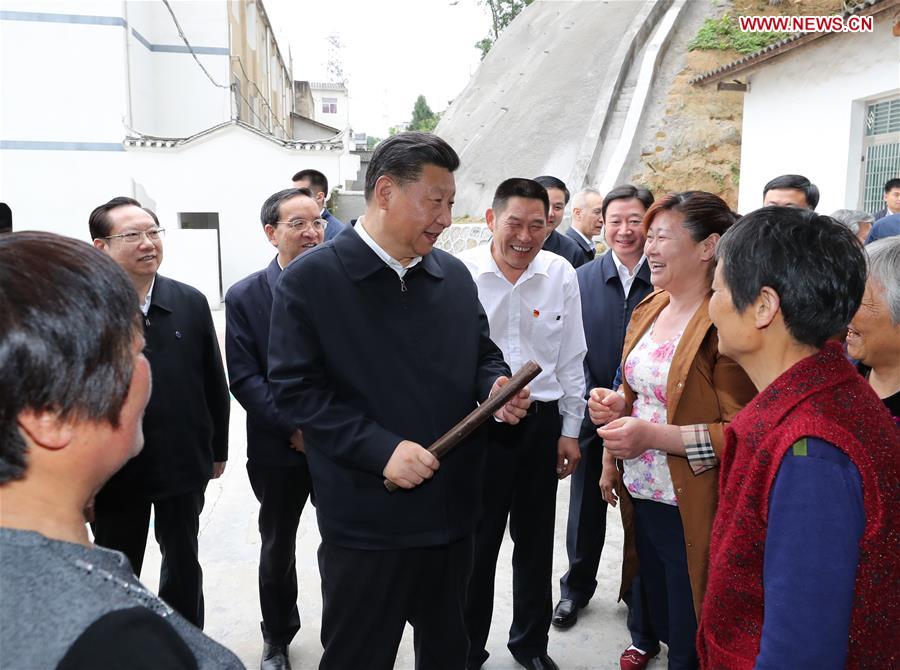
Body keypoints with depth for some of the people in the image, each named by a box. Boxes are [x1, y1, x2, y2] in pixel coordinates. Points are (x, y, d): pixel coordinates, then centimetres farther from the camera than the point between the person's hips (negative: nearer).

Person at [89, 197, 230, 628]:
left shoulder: (191, 302, -4)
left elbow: (214, 383, 2)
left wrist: (218, 449, 6)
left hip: (184, 464, 3)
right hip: (113, 469, -2)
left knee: (184, 565, 20)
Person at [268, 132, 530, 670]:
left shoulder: (455, 275, 7)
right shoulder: (310, 280, -10)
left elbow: (482, 355, 16)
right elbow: (296, 389, -14)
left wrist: (496, 385, -8)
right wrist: (381, 449, -24)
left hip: (454, 510, 6)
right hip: (367, 521, -5)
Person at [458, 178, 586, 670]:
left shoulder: (562, 275, -2)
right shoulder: (461, 272, -11)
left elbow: (570, 360, 5)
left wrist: (570, 430, 7)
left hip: (542, 423, 3)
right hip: (478, 424, -3)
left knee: (535, 541, 18)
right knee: (476, 543, 10)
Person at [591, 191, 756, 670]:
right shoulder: (648, 309, 7)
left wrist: (655, 436, -26)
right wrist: (617, 403, -1)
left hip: (693, 513, -7)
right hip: (641, 499, 7)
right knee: (658, 619, 21)